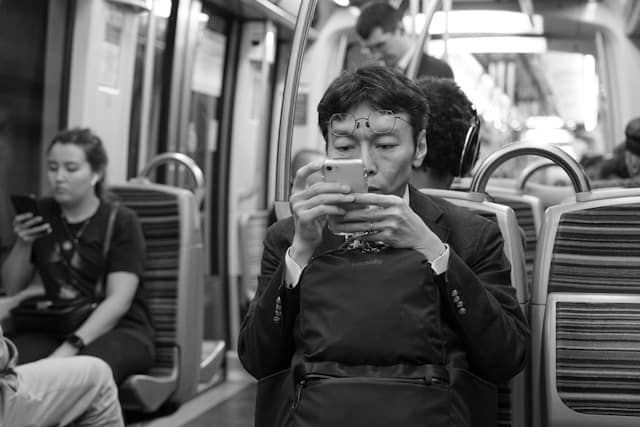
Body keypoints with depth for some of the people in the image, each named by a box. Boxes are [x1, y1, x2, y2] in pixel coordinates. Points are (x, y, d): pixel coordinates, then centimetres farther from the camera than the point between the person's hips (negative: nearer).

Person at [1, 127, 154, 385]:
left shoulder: (121, 221, -4)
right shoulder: (42, 214, 11)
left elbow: (118, 301, -13)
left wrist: (69, 349, -25)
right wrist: (23, 244, -4)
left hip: (120, 331, -4)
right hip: (56, 327, 4)